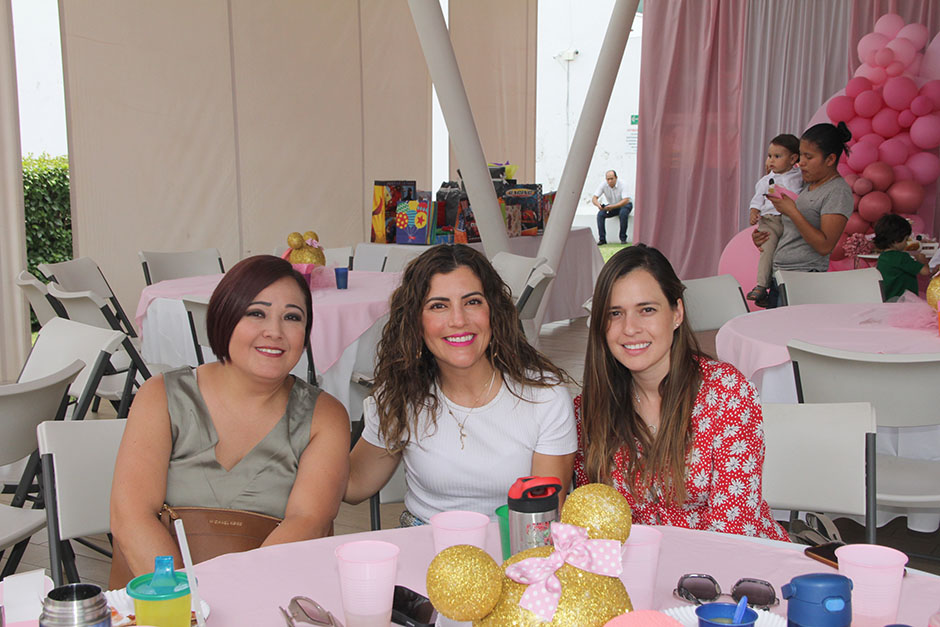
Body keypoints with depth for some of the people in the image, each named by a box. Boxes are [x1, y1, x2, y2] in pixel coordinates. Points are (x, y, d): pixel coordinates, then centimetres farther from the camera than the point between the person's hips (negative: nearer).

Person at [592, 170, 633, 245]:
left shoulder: (622, 185, -25)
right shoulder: (603, 185, -16)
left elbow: (625, 200, -34)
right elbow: (594, 198, -19)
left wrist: (612, 206, -48)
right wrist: (598, 205, -43)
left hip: (624, 205, -3)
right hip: (611, 206, 3)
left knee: (623, 213, -37)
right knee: (600, 214, -24)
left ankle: (623, 238, -24)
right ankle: (602, 239, -19)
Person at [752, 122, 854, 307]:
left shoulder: (839, 191, -8)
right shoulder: (808, 184, 16)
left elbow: (824, 246, -17)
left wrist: (792, 212, -18)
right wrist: (765, 237, 8)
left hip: (805, 281, -7)